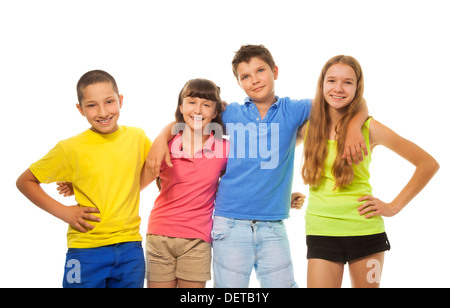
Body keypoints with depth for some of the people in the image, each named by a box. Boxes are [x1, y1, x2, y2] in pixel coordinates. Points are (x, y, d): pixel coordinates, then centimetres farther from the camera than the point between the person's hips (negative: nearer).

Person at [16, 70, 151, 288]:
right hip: (86, 251, -3)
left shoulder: (137, 137, 2)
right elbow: (25, 181, 4)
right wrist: (63, 212, -6)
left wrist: (126, 194, 6)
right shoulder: (70, 149, -6)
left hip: (130, 248, 3)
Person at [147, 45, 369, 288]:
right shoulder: (231, 113, 6)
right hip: (230, 223, 0)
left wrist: (354, 127, -17)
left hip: (273, 226, 0)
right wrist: (162, 138, -4)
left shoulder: (291, 111, 4)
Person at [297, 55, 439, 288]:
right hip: (321, 233, 1)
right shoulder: (309, 127, 3)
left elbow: (428, 164, 2)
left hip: (365, 232, -1)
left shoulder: (369, 128, -3)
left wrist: (394, 206, -1)